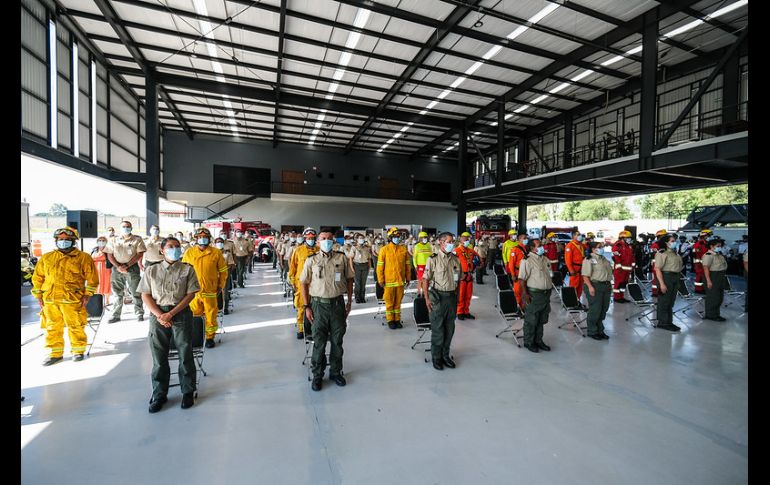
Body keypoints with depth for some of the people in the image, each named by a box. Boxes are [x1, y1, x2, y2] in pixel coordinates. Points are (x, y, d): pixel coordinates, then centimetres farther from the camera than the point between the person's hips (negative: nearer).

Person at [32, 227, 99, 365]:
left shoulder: (83, 258, 0)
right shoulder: (46, 258, 12)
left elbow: (92, 278, 0)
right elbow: (37, 277, 19)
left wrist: (87, 295, -5)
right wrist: (39, 296, 13)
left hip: (72, 300, -4)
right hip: (49, 300, 4)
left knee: (75, 327, 2)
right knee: (52, 328, 11)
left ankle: (78, 350, 18)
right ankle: (55, 353, 24)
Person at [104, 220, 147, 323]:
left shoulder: (137, 239, 4)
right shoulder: (114, 240, 11)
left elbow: (140, 254, -4)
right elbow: (109, 255, 7)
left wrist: (126, 265, -12)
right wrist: (118, 266, -9)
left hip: (132, 267, -3)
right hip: (117, 268, 3)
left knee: (136, 292, -1)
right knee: (117, 293, 9)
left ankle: (139, 314, 7)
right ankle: (116, 315, 17)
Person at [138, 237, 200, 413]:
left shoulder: (187, 270, 1)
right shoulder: (151, 271, 6)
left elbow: (190, 294, -5)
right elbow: (145, 296, 2)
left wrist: (171, 314, -13)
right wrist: (159, 315, -10)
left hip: (181, 314, -1)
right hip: (157, 315, 2)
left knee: (185, 355, 5)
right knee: (159, 357, 8)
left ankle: (188, 391, 20)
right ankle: (159, 394, 25)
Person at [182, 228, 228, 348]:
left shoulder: (216, 253, -3)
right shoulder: (189, 253, 2)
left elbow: (223, 270, 5)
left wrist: (220, 285, 4)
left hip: (210, 291, -1)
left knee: (211, 315, 6)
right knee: (194, 316, 11)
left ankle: (210, 337, 22)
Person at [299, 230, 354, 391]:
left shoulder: (342, 258, 1)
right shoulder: (311, 260, -1)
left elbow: (349, 280, 8)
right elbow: (304, 283, 2)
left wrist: (349, 301, 6)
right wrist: (306, 306, -3)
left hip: (338, 303, 1)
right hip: (319, 304, -1)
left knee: (337, 341, 12)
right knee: (319, 342, 7)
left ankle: (335, 372, 31)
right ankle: (317, 375, 25)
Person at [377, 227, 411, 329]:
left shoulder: (403, 249, 3)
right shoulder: (384, 249, -5)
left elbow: (407, 264, 10)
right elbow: (380, 266, -5)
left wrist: (408, 277, 10)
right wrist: (381, 280, -7)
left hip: (400, 280, 3)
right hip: (389, 281, -3)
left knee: (398, 301, 12)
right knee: (389, 302, 7)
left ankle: (397, 319, 25)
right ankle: (390, 320, 21)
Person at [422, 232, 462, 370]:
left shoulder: (456, 259, 7)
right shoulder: (433, 259, -9)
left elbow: (458, 279, 14)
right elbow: (425, 279, -8)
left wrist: (457, 296, 9)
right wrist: (427, 298, -13)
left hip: (452, 296, 5)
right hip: (438, 296, -5)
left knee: (449, 328, 12)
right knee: (437, 329, 4)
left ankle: (445, 355, 28)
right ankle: (436, 357, 20)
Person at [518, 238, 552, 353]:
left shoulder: (545, 259, 11)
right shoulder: (527, 260, -14)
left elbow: (549, 275, 20)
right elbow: (522, 278, -17)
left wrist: (549, 290, 17)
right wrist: (525, 294, -21)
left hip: (546, 293, 8)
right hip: (533, 294, -7)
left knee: (542, 320, 16)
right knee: (531, 320, 3)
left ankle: (538, 340, 30)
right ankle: (528, 342, 16)